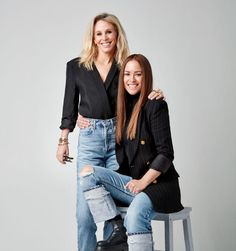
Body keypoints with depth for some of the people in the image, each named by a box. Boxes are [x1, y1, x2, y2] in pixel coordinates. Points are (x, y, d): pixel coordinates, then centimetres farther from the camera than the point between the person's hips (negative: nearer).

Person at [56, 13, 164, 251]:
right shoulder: (76, 66, 6)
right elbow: (70, 105, 9)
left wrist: (154, 96, -12)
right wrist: (63, 140, 6)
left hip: (119, 137, 0)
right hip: (89, 138, 0)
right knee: (85, 209, -2)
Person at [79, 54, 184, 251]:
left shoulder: (156, 105, -6)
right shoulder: (124, 107, 13)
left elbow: (166, 153, -11)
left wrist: (144, 181, -16)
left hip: (158, 184, -7)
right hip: (132, 182, 7)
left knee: (135, 214, -35)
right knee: (87, 173, -12)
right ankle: (119, 231, -18)